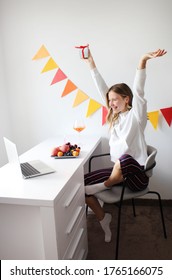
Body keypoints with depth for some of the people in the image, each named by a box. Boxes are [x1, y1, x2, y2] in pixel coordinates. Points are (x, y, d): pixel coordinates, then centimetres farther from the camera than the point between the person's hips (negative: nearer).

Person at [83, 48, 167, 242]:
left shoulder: (136, 114, -7)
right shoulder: (116, 115, 11)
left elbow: (138, 90, -24)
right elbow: (102, 89, 7)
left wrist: (143, 60, -37)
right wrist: (91, 63, 6)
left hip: (136, 172, -7)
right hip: (119, 169, 7)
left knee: (125, 159, -42)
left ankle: (105, 187, -11)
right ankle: (103, 217, 13)